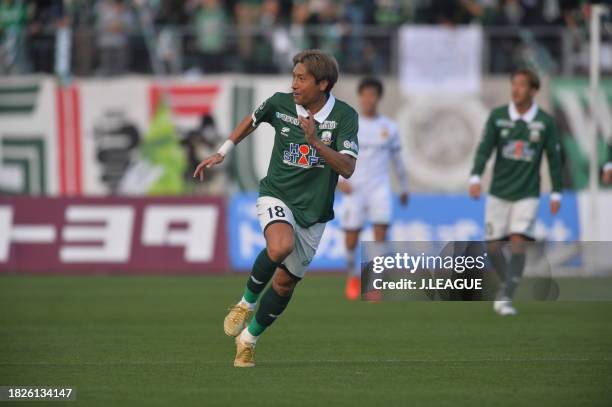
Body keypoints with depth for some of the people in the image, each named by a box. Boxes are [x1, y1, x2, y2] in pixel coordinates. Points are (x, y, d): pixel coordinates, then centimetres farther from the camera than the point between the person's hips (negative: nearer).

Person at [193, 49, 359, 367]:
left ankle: (249, 338, 31)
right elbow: (252, 121, 17)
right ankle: (247, 301, -9)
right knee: (280, 246, -34)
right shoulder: (280, 103, -7)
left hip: (314, 211, 1)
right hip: (277, 195, -1)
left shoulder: (344, 115, -12)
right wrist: (221, 154, 16)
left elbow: (347, 168, -20)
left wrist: (315, 141, -31)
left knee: (285, 282, 8)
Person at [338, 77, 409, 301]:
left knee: (380, 233, -16)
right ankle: (353, 277, 29)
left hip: (380, 188, 1)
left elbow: (397, 159, 18)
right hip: (354, 188, -1)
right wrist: (340, 179, -17)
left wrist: (404, 188, 25)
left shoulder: (389, 127, 8)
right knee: (351, 238, 1)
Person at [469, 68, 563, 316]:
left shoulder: (545, 122, -3)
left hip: (527, 195, -2)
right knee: (492, 247, 2)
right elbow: (484, 148, -8)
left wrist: (556, 193, 5)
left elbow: (554, 158, 4)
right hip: (499, 193, 2)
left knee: (518, 242, -16)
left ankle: (505, 297, -14)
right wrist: (475, 177, -23)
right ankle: (509, 285, 28)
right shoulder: (497, 116, -1)